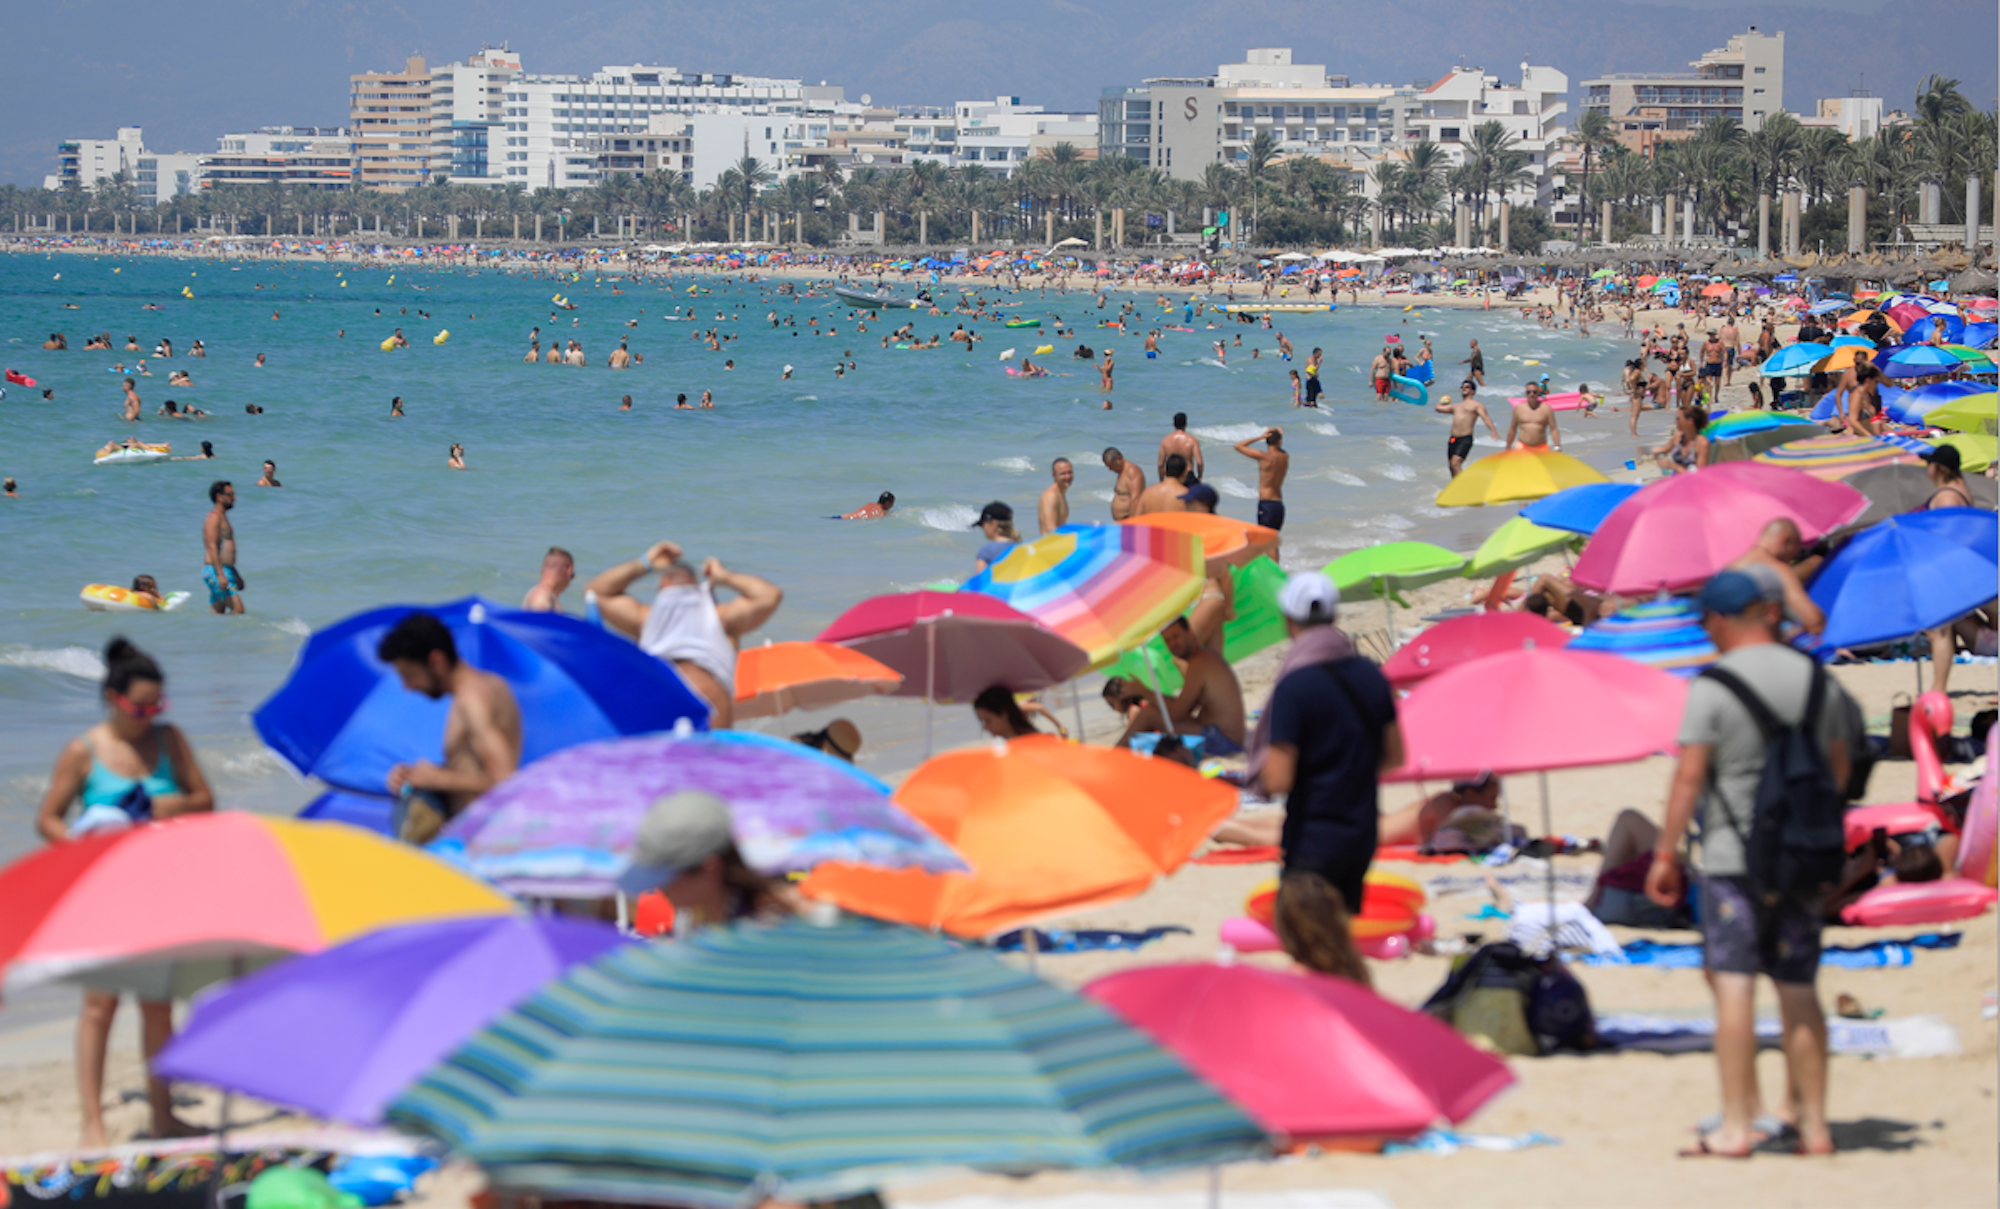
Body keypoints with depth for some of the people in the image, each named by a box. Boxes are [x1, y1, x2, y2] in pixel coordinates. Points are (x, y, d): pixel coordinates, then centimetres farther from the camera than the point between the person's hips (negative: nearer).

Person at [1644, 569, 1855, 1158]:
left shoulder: (1711, 688, -9)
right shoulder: (1818, 679, 7)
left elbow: (1690, 775, -12)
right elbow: (1839, 768, 14)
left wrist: (1665, 853, -6)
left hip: (1733, 853, -5)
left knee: (1733, 984, -4)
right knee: (1799, 989, 10)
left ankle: (1736, 1126, -7)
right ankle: (1813, 1126, 11)